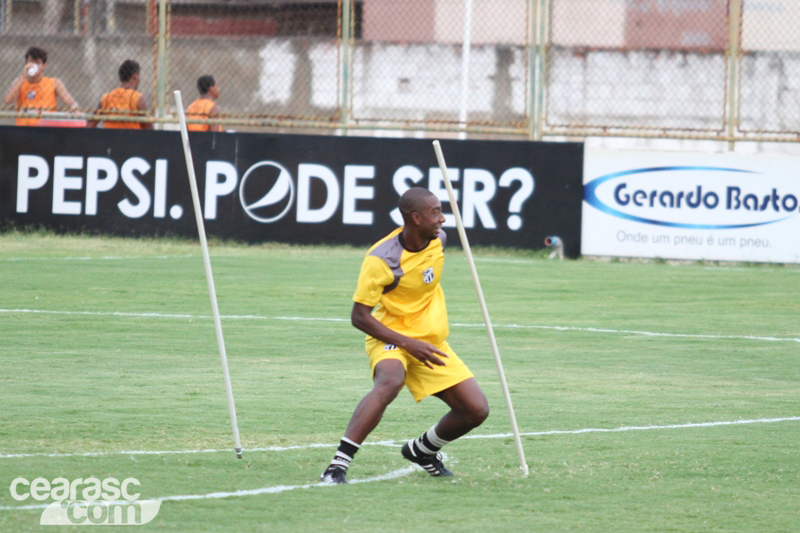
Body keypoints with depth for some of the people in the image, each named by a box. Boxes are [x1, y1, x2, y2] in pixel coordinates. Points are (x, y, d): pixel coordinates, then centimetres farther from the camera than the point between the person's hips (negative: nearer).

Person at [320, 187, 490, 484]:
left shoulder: (438, 240, -2)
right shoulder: (381, 259, -23)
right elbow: (359, 317, -20)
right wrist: (407, 343, -27)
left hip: (431, 343, 7)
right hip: (391, 338, -7)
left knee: (476, 410, -2)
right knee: (389, 382, -40)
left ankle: (422, 450, 27)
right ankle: (338, 466, -40)